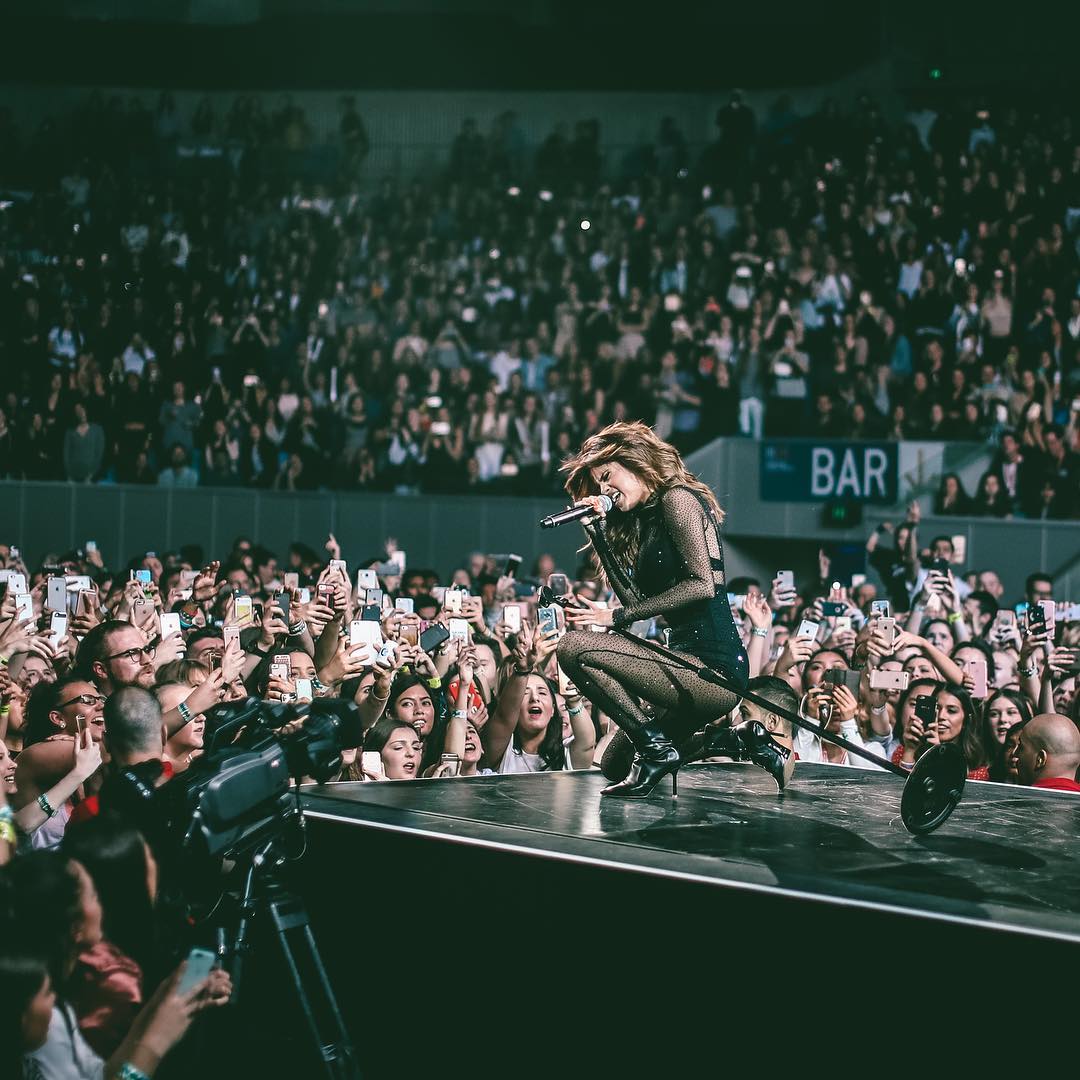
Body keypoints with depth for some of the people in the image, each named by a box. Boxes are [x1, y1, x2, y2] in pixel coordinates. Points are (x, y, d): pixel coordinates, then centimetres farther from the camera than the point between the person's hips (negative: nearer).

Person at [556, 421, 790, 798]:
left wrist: (615, 617, -15)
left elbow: (702, 585, -17)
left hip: (711, 668, -10)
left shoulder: (677, 498, -6)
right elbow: (634, 597, 12)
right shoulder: (645, 518, 22)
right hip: (689, 659, 10)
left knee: (575, 647, -19)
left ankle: (656, 749, -10)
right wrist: (597, 529, 11)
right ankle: (742, 739, 13)